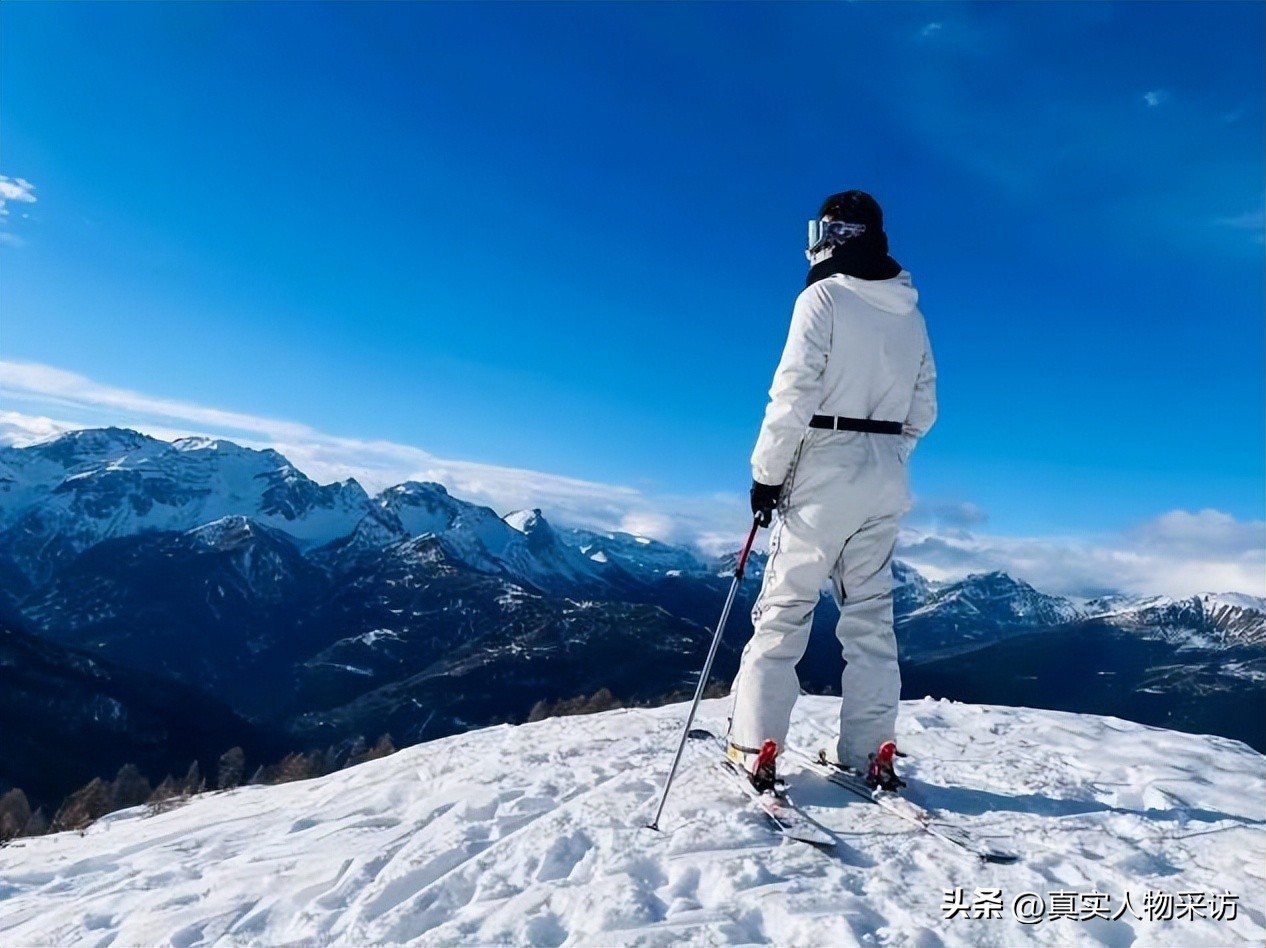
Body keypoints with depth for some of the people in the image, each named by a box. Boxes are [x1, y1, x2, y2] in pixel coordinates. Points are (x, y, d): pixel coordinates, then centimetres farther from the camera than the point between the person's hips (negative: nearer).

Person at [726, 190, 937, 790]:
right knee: (871, 612, 10)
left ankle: (754, 746, 3)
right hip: (886, 480, 6)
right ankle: (869, 752, 12)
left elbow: (794, 393, -14)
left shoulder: (823, 296, -7)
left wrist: (766, 471, -8)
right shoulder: (910, 312, 13)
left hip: (824, 472, -6)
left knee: (784, 607, 0)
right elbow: (924, 407, 13)